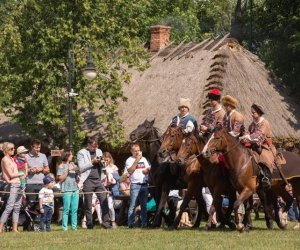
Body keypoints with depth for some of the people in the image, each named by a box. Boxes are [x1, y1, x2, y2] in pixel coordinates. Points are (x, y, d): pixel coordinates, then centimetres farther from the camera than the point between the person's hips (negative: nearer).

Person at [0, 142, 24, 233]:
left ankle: (15, 229, 8)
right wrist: (21, 174, 1)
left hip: (18, 184, 9)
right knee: (9, 207, -13)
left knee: (17, 208, 6)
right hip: (12, 185, -9)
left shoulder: (11, 159, 17)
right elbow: (11, 174, -12)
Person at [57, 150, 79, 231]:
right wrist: (68, 171, -11)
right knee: (66, 210, -6)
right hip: (66, 190, -5)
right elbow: (61, 178, -6)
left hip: (75, 189, 5)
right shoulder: (62, 166, 2)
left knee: (74, 209, 2)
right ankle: (65, 227, -4)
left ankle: (74, 226, 6)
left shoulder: (73, 165, 18)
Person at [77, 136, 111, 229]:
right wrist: (92, 162, -11)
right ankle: (89, 224, 6)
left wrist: (101, 162, 0)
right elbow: (81, 168, -5)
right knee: (88, 204, 0)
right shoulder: (81, 153, 1)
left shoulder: (99, 151, 18)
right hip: (88, 181, -4)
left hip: (98, 180, 4)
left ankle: (106, 222, -6)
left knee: (104, 201, -7)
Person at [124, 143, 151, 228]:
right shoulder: (129, 160, 1)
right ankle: (131, 223, -11)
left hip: (144, 184, 5)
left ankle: (144, 223, 10)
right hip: (135, 185, -5)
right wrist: (136, 161, -11)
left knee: (144, 205, 7)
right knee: (133, 205, -9)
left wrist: (147, 170, -4)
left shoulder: (143, 159, 16)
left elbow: (148, 169, 19)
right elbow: (130, 171, -13)